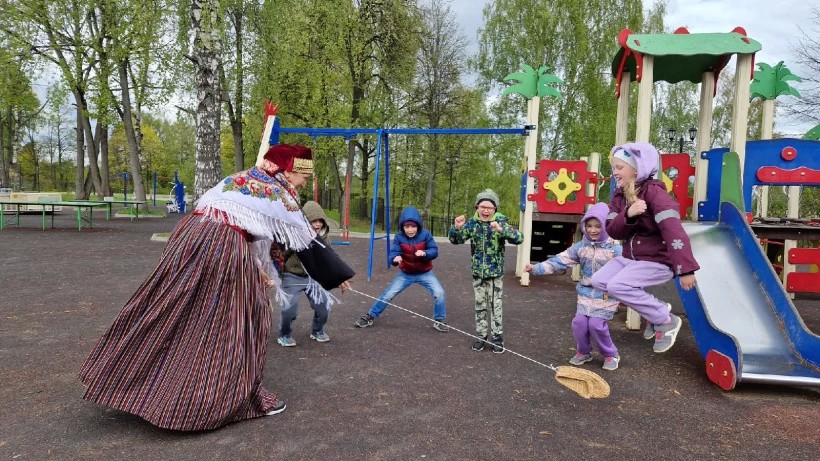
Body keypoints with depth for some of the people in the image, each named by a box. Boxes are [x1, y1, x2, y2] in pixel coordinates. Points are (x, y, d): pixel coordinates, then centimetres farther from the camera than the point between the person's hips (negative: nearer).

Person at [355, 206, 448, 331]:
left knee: (439, 293, -15)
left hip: (425, 273, 0)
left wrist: (425, 253, -37)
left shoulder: (425, 234, -17)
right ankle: (370, 316, 17)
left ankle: (439, 321, 7)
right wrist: (395, 258, -47)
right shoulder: (399, 237, -17)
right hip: (405, 274, 0)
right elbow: (392, 253, -23)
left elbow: (434, 251, -16)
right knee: (388, 295, 0)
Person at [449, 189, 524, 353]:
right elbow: (456, 240, 2)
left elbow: (519, 238, -23)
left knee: (495, 305, 4)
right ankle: (481, 336, 24)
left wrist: (501, 229, -40)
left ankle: (497, 337, 18)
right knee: (480, 305, 12)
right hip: (478, 273, 3)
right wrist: (456, 227, -20)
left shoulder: (501, 222, -12)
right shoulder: (472, 223, -3)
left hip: (495, 273, -3)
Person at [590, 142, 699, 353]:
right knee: (598, 280, -1)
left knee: (617, 286, -24)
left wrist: (685, 269, -34)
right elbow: (612, 231, -4)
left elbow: (673, 231, -28)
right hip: (631, 256, 9)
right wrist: (628, 214, -25)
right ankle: (656, 307, 11)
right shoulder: (619, 195, 5)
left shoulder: (654, 192, -19)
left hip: (658, 260, -8)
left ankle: (666, 321, -3)